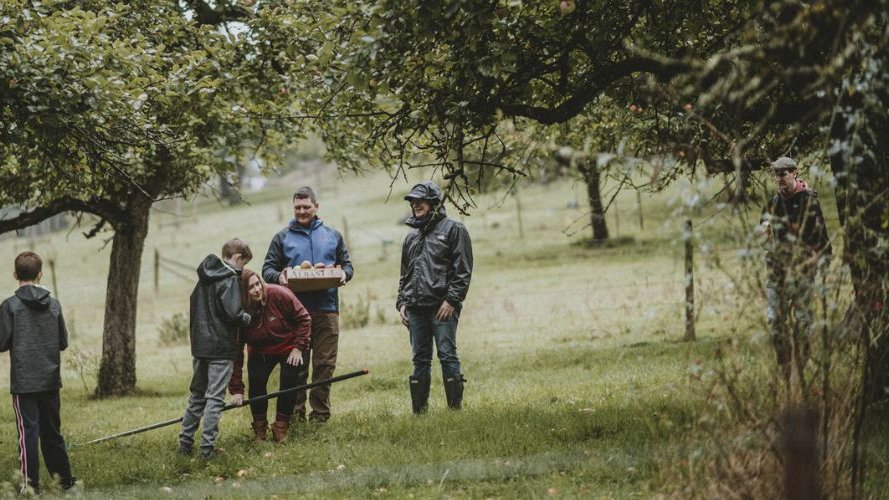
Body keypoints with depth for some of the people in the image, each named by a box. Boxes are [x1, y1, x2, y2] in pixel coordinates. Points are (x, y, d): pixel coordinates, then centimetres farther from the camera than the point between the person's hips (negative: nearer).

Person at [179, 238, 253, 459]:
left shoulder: (204, 278, 10)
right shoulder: (229, 279, -14)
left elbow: (194, 305, 18)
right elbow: (233, 313, -21)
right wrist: (248, 318, -4)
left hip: (199, 345, 8)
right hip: (221, 347, -8)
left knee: (197, 394, 17)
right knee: (215, 398, -3)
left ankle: (185, 442, 19)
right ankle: (207, 447, -5)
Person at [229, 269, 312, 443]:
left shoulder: (279, 295, -29)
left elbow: (303, 318, -14)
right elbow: (235, 354, -20)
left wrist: (298, 347, -18)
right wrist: (236, 390, -23)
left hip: (289, 348, -1)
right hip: (260, 353, 1)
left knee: (289, 381, -17)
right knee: (256, 381, -19)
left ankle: (281, 428, -4)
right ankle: (259, 429, -2)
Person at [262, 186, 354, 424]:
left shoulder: (332, 235, 15)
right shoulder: (282, 238, 11)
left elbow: (347, 264, 19)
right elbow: (267, 269, 9)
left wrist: (344, 274, -4)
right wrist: (278, 276, -13)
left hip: (327, 309, 1)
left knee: (325, 365, 0)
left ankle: (320, 413, 6)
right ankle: (295, 414, 3)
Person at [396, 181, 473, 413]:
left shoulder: (453, 229, 1)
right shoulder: (411, 237, 22)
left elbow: (463, 270, -6)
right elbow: (405, 274, 27)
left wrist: (451, 300, -14)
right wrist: (402, 302, 13)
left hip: (442, 307, -6)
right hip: (415, 308, 6)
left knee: (447, 355, -8)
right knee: (420, 359, 6)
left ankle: (455, 408, -6)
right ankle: (419, 411, 8)